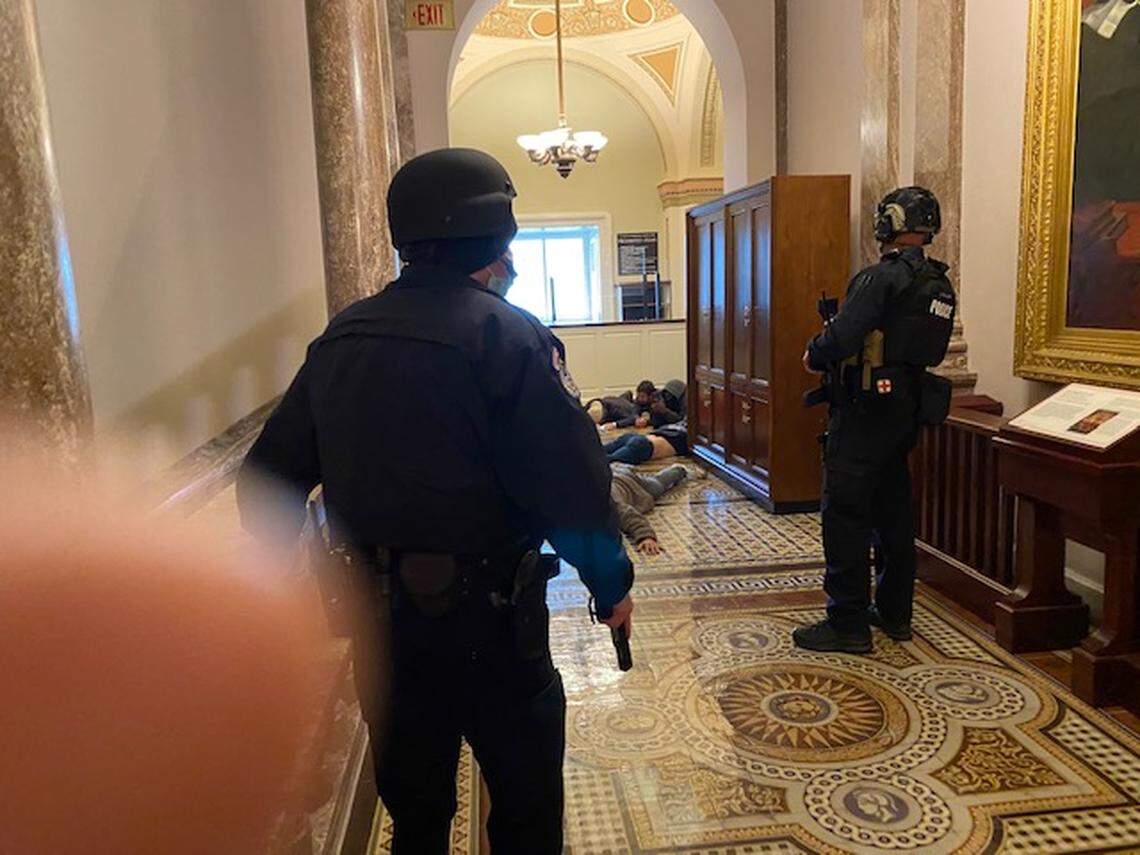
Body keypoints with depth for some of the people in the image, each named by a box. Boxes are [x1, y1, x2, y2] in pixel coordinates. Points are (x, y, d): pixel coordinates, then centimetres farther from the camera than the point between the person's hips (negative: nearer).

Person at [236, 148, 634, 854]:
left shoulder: (340, 338, 3)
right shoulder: (509, 336, -16)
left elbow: (270, 477, 6)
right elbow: (573, 484, -21)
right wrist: (612, 584, -5)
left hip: (375, 613, 6)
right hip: (484, 617, -5)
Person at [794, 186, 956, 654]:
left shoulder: (883, 276, -16)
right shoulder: (940, 285, 12)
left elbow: (842, 337, -24)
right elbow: (927, 347, 17)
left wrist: (814, 355, -2)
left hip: (867, 408, -9)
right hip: (909, 407, 9)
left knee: (845, 513, -3)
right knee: (894, 509, 16)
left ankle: (848, 623, 1)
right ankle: (894, 612, 27)